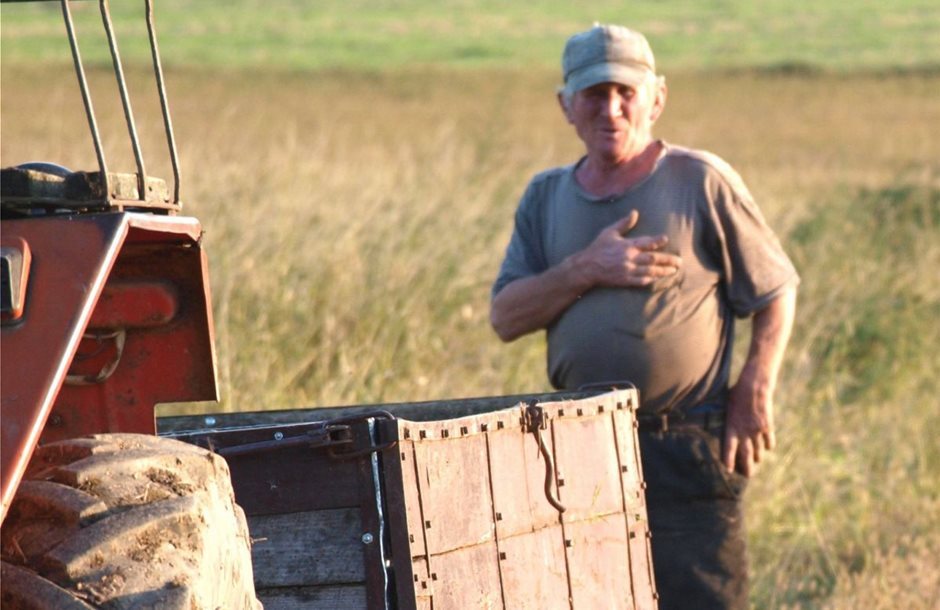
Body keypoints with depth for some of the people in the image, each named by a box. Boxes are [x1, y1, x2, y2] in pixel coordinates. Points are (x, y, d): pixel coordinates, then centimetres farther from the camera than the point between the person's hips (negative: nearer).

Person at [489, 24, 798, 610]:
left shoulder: (701, 181, -1)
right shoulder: (546, 198, 11)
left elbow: (777, 290, 3)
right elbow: (505, 317, 3)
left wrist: (754, 393, -8)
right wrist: (586, 270, -12)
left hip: (687, 447, -5)